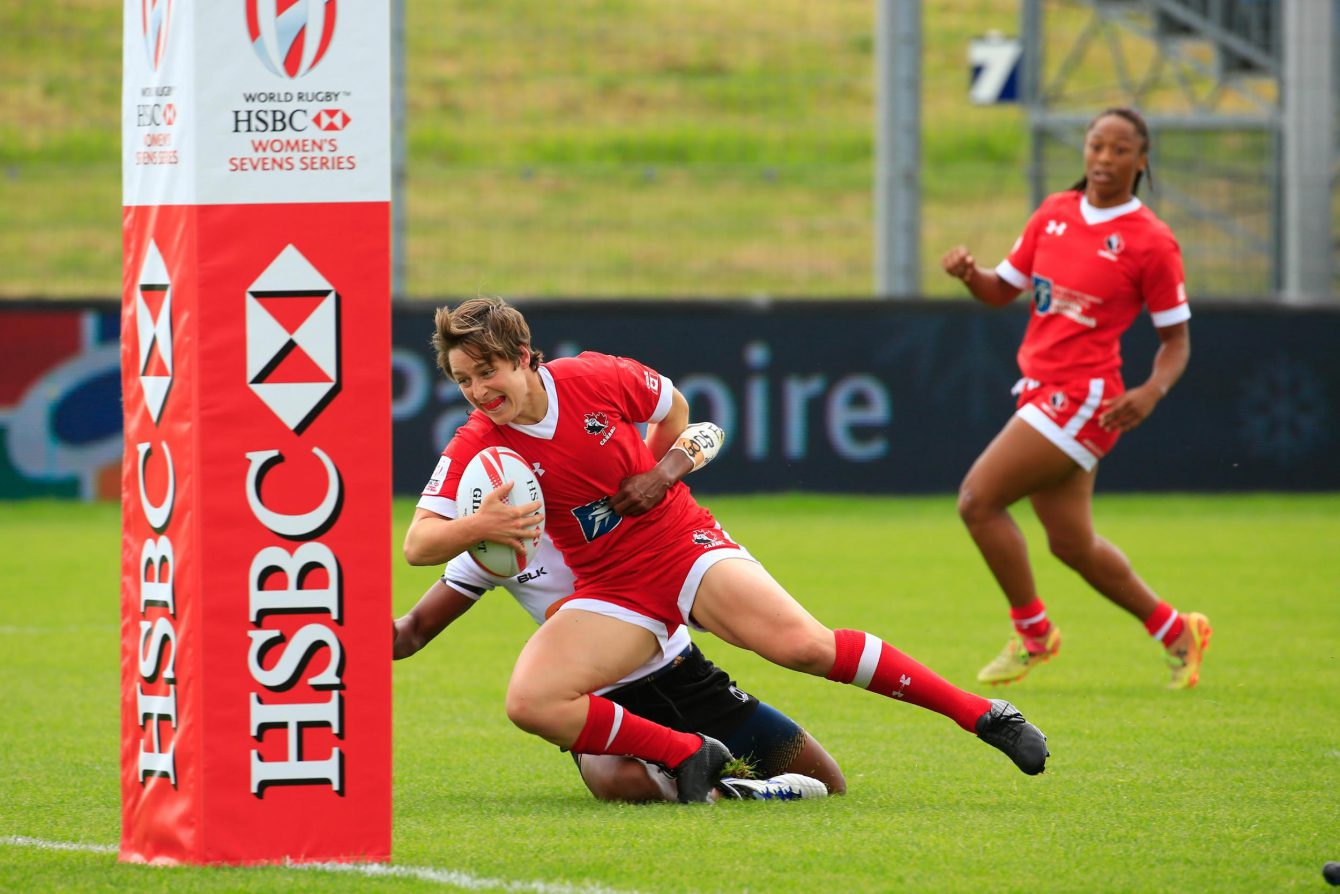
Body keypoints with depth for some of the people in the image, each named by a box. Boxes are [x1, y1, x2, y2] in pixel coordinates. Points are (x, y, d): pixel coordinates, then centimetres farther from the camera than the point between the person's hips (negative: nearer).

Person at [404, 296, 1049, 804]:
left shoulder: (596, 379, -10)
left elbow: (672, 407, 12)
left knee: (803, 645, -22)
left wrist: (663, 469, 5)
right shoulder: (475, 448, -10)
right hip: (609, 592, 2)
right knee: (530, 703, -23)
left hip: (683, 546, -2)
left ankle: (982, 714, -13)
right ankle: (686, 754, -9)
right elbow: (418, 545, -15)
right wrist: (477, 527, -32)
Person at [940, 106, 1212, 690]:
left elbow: (1176, 337, -2)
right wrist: (969, 274, -6)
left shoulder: (1150, 242, -9)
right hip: (1041, 392, 7)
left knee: (979, 499, -14)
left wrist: (1152, 391, -20)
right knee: (1071, 543, 14)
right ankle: (1175, 632, 32)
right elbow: (1004, 289, 16)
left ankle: (1032, 632, 3)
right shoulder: (1054, 214, 8)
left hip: (1083, 397, -7)